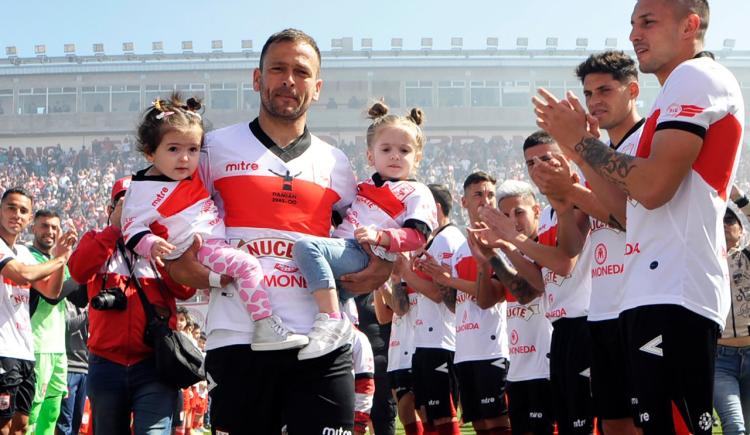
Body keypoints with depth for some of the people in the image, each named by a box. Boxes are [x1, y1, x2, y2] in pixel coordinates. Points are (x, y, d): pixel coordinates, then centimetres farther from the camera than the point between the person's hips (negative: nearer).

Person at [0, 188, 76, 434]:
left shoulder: (24, 253, 17)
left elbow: (51, 292, 19)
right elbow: (23, 275, -23)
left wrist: (62, 257, 4)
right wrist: (58, 259, -6)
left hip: (24, 351, 9)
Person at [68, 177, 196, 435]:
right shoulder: (97, 240, 14)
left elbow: (185, 290, -5)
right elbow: (79, 271, -9)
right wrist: (116, 227, -10)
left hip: (154, 364, -2)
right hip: (106, 364, 2)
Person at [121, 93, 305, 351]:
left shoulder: (194, 173, 13)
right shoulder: (144, 189, -10)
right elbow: (132, 230, -13)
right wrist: (152, 245, -30)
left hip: (217, 240, 10)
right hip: (194, 247, -10)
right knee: (246, 265, -27)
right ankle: (265, 328, -31)